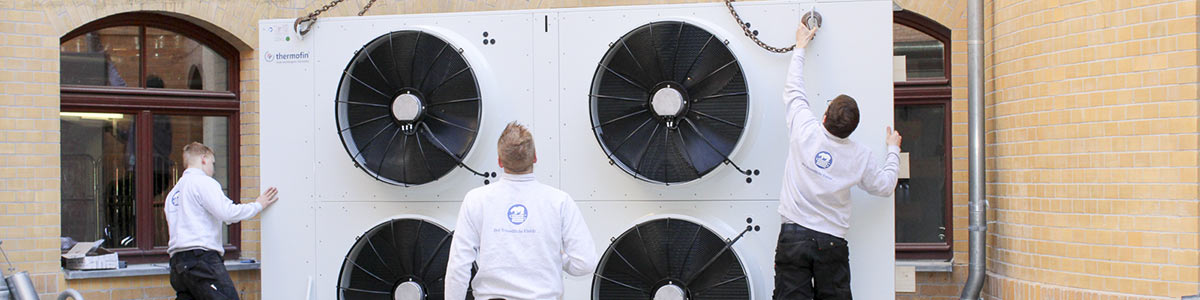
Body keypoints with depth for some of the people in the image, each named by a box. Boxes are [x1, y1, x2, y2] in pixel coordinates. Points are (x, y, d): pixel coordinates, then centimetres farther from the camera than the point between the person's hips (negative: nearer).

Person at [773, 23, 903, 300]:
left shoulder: (805, 132, -7)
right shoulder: (861, 157, -4)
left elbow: (793, 91, 10)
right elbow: (885, 186, 14)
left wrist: (800, 47, 23)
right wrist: (893, 150, 29)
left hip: (794, 236, 0)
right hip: (832, 244, 1)